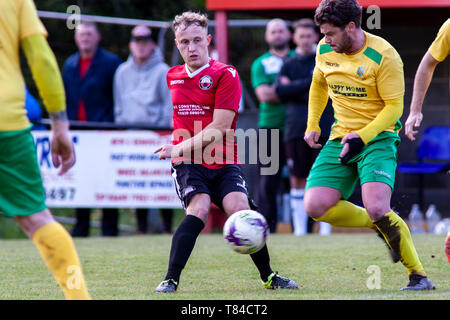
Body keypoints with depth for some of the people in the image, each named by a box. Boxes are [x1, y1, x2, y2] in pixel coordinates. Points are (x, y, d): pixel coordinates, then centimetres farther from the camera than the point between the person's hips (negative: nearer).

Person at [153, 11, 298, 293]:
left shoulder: (225, 75, -6)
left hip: (224, 162, -2)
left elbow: (218, 129, -14)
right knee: (199, 210, -26)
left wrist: (180, 149, -20)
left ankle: (268, 277, 1)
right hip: (188, 164, 2)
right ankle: (171, 280, -25)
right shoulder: (173, 76, 11)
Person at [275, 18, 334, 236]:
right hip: (295, 128, 2)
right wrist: (308, 84, -7)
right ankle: (299, 229, 6)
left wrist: (294, 89, -7)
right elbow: (281, 92, -1)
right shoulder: (288, 65, 12)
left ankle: (325, 229, 1)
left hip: (322, 128, -2)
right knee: (297, 180, 1)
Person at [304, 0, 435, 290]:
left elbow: (394, 107, -14)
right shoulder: (325, 50, 2)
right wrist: (312, 125, 19)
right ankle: (379, 225, 11)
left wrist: (362, 137, -23)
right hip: (340, 137, 6)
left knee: (376, 208, -26)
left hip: (378, 137, -6)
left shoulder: (383, 56, -16)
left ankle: (418, 275, -9)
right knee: (316, 207, -11)